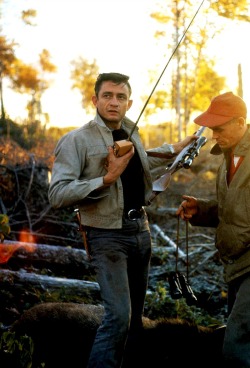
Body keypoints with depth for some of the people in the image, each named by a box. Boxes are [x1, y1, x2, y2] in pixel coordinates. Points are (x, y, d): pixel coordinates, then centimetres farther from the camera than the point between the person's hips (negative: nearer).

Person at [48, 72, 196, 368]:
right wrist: (107, 178, -29)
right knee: (119, 315, -16)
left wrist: (174, 149, 28)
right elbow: (57, 195, -24)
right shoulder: (77, 140, -14)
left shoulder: (131, 134, 9)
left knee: (135, 311, 16)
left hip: (141, 229, 8)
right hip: (107, 235, -8)